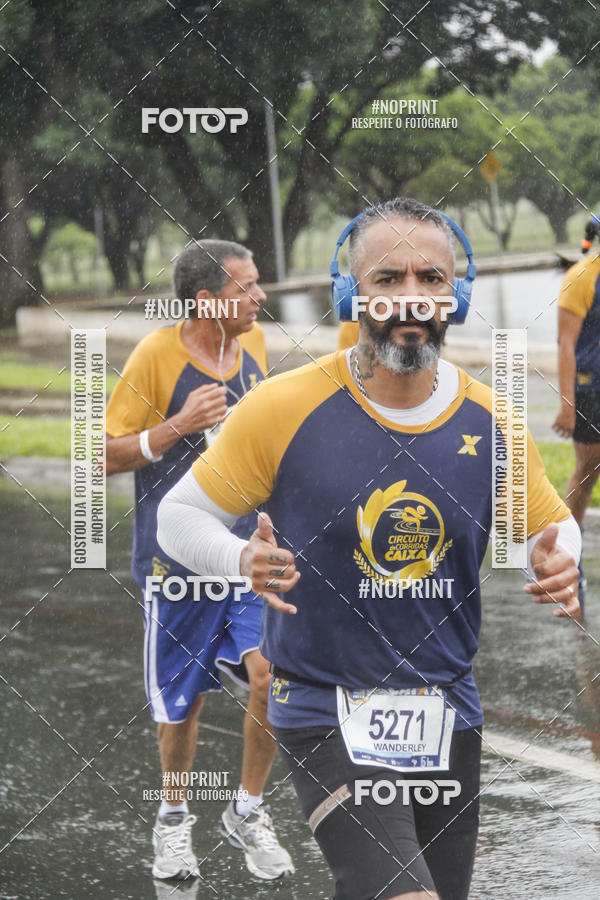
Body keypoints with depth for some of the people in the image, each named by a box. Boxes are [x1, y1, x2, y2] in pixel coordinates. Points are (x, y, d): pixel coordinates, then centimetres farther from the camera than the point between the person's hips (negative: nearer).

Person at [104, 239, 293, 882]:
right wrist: (179, 425, -23)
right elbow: (106, 456, -11)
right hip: (176, 557, -3)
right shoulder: (157, 355, -14)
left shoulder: (255, 342, 3)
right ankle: (173, 818, 35)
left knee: (270, 674, -14)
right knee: (181, 704, 9)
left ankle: (248, 813, 8)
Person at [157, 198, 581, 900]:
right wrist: (243, 560, -23)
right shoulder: (284, 407, -11)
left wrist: (559, 570, -10)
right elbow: (178, 515, -2)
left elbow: (552, 527, 14)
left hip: (447, 718, 5)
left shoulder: (490, 421, 0)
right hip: (323, 712, -5)